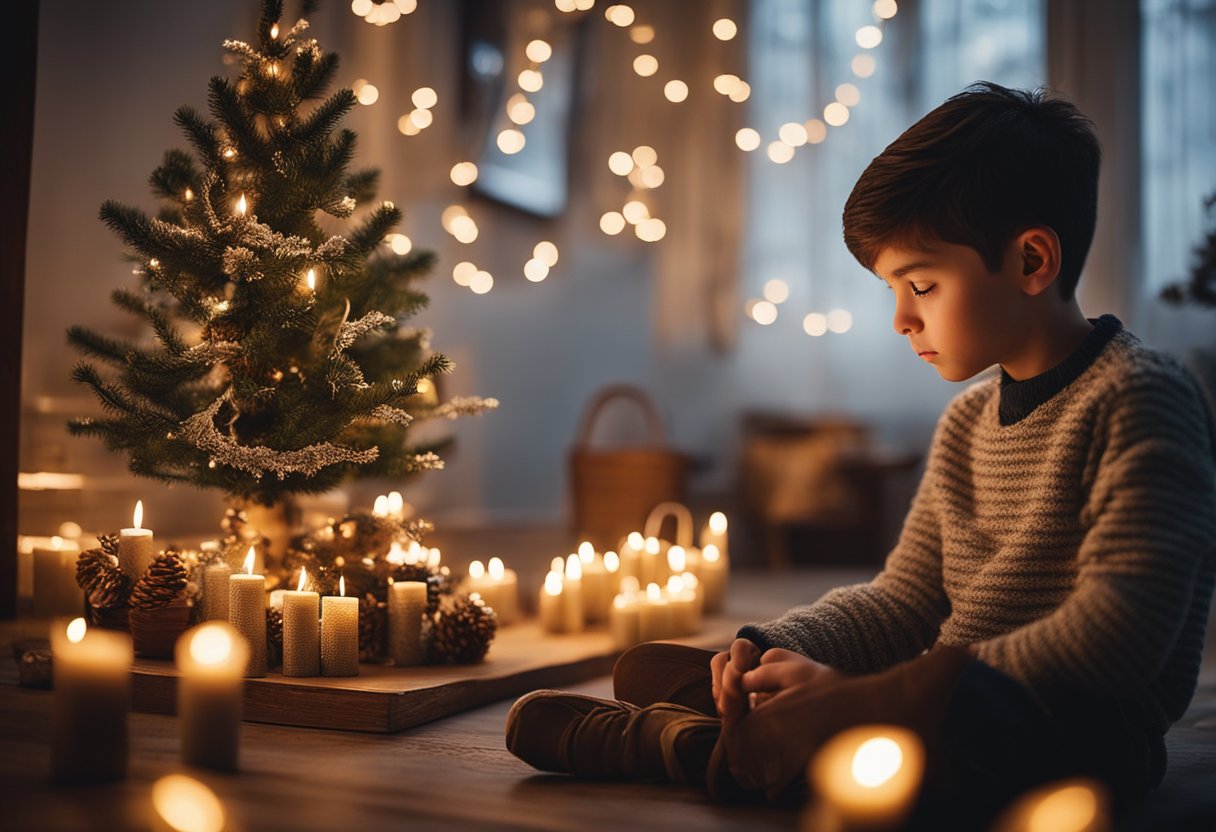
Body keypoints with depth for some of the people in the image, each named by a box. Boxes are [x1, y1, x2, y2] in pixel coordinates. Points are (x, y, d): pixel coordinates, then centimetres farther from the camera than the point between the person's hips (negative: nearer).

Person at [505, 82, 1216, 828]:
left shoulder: (1142, 397, -11)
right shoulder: (969, 421, 15)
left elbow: (1118, 635, -23)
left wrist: (849, 699, -27)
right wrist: (773, 652, -3)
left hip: (1085, 732, -7)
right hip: (944, 697, 8)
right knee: (650, 666, 8)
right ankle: (760, 742, -20)